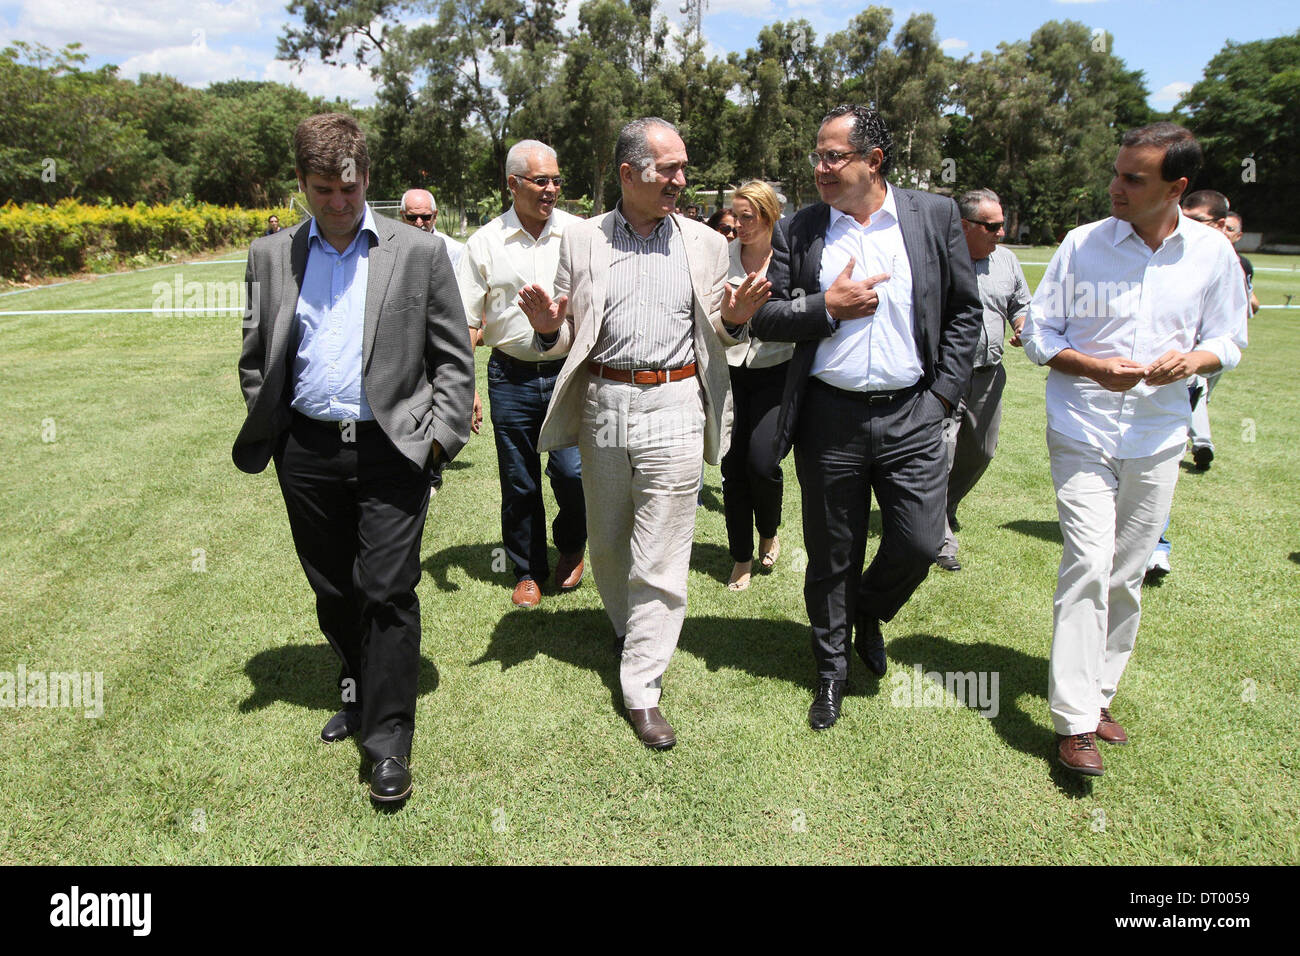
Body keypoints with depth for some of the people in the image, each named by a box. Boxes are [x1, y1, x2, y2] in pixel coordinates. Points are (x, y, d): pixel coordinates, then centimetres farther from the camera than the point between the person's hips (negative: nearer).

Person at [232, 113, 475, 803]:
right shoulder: (270, 256, 9)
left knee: (387, 593, -4)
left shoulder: (419, 252, 1)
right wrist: (263, 435, 6)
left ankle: (388, 741, 8)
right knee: (332, 592, 15)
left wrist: (441, 434, -6)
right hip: (307, 453, 4)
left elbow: (453, 356, 2)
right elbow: (255, 358, 15)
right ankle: (357, 691, 38)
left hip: (391, 449, -3)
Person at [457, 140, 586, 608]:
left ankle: (571, 547, 25)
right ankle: (528, 571, 28)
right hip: (510, 376, 1)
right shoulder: (485, 243, 2)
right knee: (518, 482, 9)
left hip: (569, 372, 0)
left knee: (573, 471, -7)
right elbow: (465, 321, 2)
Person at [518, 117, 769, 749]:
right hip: (602, 406, 2)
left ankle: (642, 690, 10)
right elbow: (568, 338, 9)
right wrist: (550, 327, -13)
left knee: (660, 559, -1)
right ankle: (627, 630, 44)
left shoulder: (705, 243, 7)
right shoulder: (581, 240, 6)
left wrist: (735, 318, -10)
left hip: (673, 409, -1)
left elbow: (719, 337, 12)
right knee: (607, 542, 16)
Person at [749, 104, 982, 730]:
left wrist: (945, 392, -1)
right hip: (830, 418, 0)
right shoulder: (797, 231, 3)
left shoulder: (934, 216, 4)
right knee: (832, 556, 9)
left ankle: (869, 612, 34)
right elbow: (764, 319, 3)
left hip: (912, 415, 0)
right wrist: (827, 308, -12)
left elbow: (964, 310, 6)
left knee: (919, 544, 0)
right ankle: (832, 670, 31)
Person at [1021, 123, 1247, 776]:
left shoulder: (1213, 253, 2)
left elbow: (1228, 340, 10)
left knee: (1127, 575, 9)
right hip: (1082, 434, -2)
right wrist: (1095, 368, -16)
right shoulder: (1083, 244, -3)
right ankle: (1075, 720, -6)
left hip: (1158, 440, 3)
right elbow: (1038, 332, 2)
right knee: (1087, 565, -13)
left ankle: (1098, 693, 26)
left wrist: (1192, 360, -13)